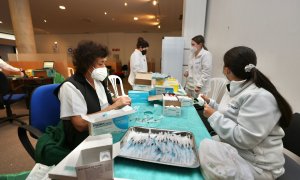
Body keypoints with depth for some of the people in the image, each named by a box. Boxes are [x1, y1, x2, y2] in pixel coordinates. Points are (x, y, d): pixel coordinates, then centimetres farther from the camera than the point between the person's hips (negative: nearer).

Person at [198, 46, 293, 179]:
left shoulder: (259, 97, -27)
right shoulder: (237, 89, 2)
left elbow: (242, 139, -30)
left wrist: (214, 116, -23)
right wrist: (210, 103, 15)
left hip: (256, 164, -8)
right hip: (234, 147, 9)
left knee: (205, 148, -28)